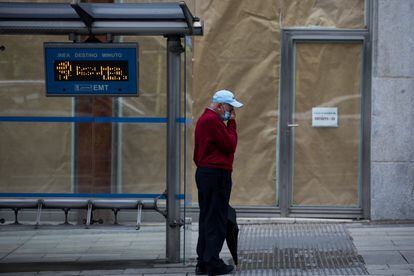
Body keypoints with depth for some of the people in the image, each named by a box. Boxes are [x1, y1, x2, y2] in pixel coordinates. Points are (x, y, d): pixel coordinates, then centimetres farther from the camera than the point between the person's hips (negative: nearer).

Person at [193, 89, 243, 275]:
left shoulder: (204, 119, 18)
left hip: (204, 173, 11)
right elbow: (230, 145, -14)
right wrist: (232, 123, -5)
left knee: (207, 218, 13)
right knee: (216, 220, -6)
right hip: (216, 174, -11)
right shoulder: (213, 120, -16)